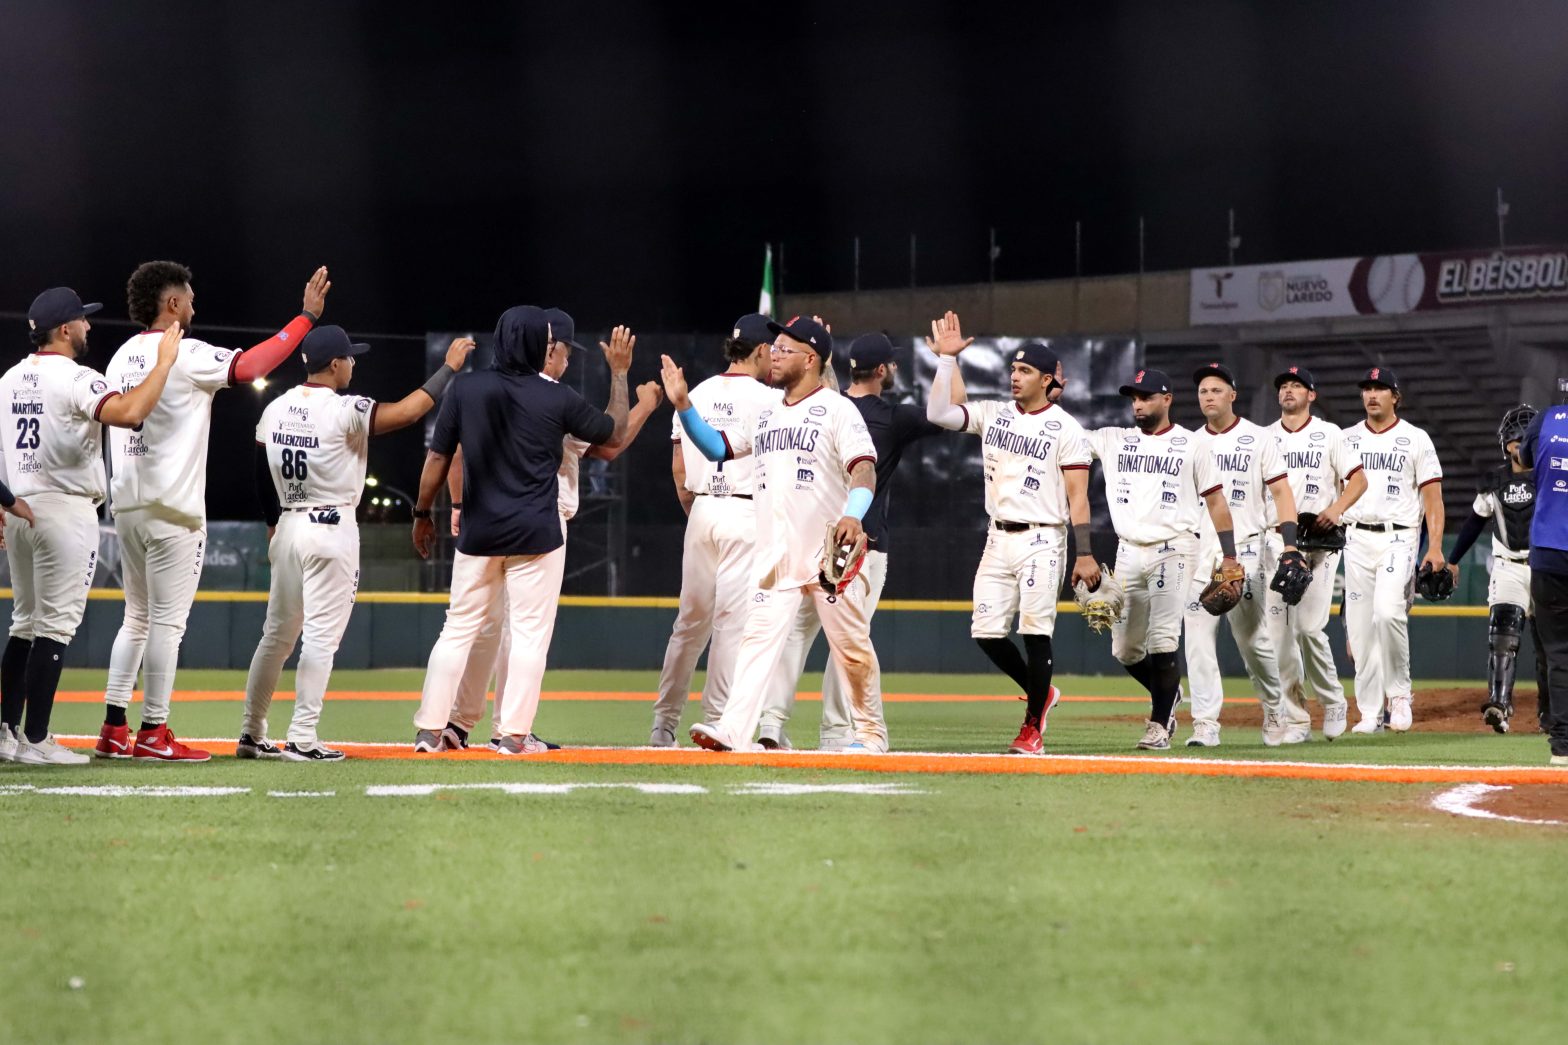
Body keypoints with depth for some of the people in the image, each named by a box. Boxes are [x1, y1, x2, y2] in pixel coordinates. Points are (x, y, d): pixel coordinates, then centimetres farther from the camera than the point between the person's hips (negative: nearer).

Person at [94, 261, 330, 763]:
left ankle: (114, 730, 10)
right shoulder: (184, 355, -11)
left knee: (137, 618, 14)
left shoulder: (121, 359, 13)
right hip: (172, 509, -8)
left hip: (126, 506, 8)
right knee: (168, 619, -4)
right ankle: (153, 734, -4)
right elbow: (251, 365, -16)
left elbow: (115, 421, 14)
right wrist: (307, 316, -10)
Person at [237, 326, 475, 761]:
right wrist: (449, 368, -9)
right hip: (331, 530, -7)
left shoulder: (275, 410, 6)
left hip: (287, 527, 7)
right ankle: (302, 739, -8)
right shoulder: (344, 411, -15)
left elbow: (262, 476, 12)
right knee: (321, 636, -4)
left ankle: (252, 734, 16)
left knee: (277, 634, 14)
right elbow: (407, 412, -19)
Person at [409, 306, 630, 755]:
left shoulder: (466, 388, -2)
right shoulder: (557, 398, -6)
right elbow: (615, 432, 8)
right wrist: (619, 373, 18)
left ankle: (430, 730, 7)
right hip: (536, 533, -3)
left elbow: (438, 457, 1)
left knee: (459, 629, 9)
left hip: (478, 533, 3)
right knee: (530, 633, 4)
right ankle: (515, 734, 2)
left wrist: (422, 514, 12)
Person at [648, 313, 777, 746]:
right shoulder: (767, 399, -7)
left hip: (701, 513, 6)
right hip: (747, 515, -6)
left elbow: (679, 467, 11)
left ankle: (665, 720, 16)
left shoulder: (696, 395, 10)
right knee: (734, 619, -5)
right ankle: (718, 722, -7)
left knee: (691, 619, 12)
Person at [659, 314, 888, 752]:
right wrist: (683, 405, 8)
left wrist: (853, 514, -35)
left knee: (851, 644, 2)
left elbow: (865, 468, -16)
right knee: (759, 635, -7)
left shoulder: (837, 410, -5)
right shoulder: (767, 415, 18)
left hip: (827, 551, -6)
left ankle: (871, 731, 16)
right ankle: (733, 729, -16)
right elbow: (717, 446, 21)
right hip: (774, 551, 6)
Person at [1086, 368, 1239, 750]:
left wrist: (1228, 555, -5)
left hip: (1173, 551, -4)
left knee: (1162, 640, -12)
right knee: (1124, 648, 5)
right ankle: (1168, 693, 31)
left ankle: (1160, 724, -4)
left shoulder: (1190, 446, 3)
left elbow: (1216, 501, 3)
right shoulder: (1114, 440, 12)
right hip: (1128, 553, 4)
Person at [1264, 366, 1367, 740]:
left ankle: (1332, 700, 4)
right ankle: (1291, 708, 8)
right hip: (1276, 539, 3)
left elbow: (1359, 479, 2)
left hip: (1319, 540, -3)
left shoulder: (1328, 434, 5)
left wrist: (1336, 509, -16)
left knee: (1310, 627, -13)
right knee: (1277, 627, -3)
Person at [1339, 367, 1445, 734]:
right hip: (1356, 539, 4)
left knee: (1388, 613, -23)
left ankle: (1399, 694, -6)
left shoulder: (1415, 439, 3)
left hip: (1398, 538, -4)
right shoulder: (1346, 439, 12)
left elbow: (1432, 496, 0)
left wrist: (1435, 547, -11)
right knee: (1359, 626, 1)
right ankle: (1370, 713, 6)